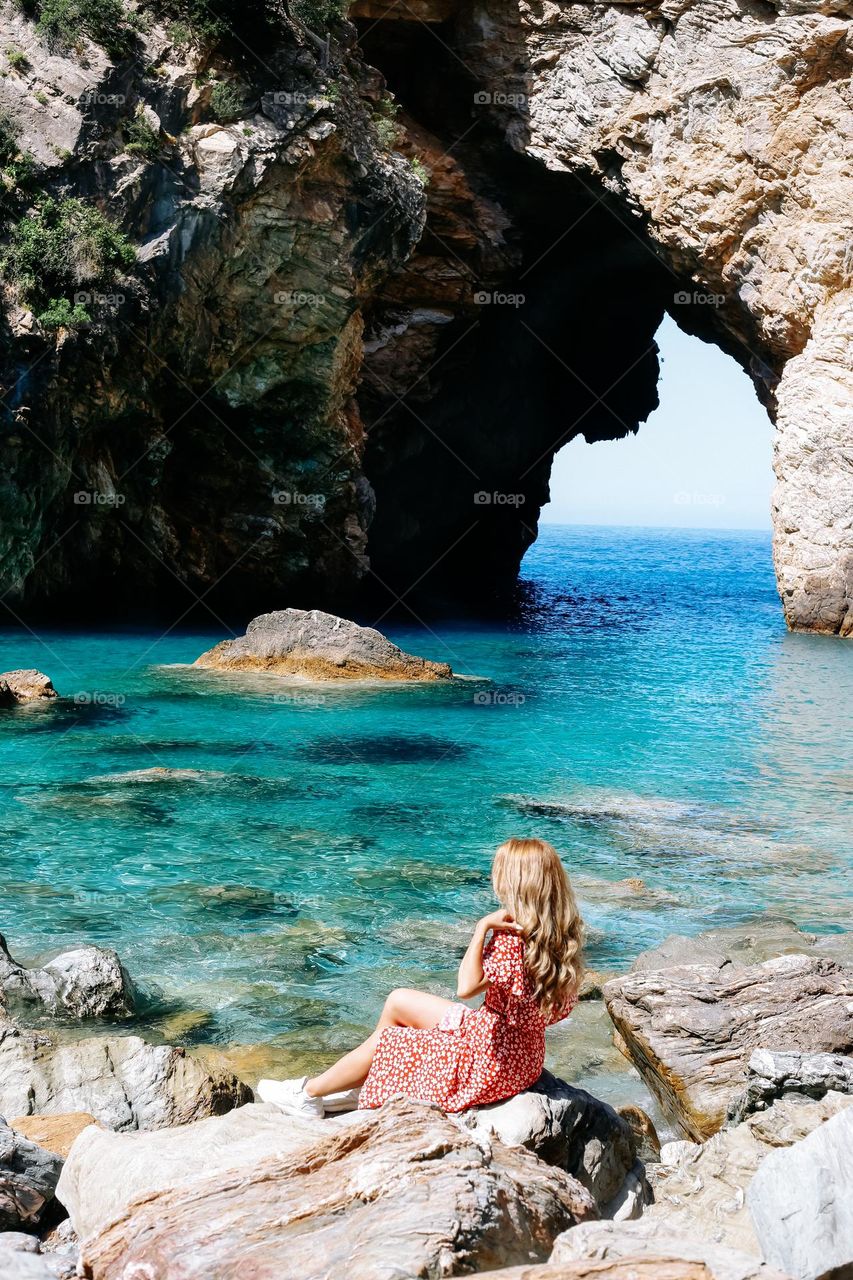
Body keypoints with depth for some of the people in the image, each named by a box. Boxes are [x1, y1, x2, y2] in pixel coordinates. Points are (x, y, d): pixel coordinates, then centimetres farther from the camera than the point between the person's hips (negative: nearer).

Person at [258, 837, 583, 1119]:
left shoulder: (511, 938, -27)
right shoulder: (559, 934, -1)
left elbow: (466, 987, -30)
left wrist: (483, 927, -28)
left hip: (490, 1059, -8)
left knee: (384, 1042, 9)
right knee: (398, 1001, 16)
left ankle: (308, 1094, 28)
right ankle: (360, 1087, 27)